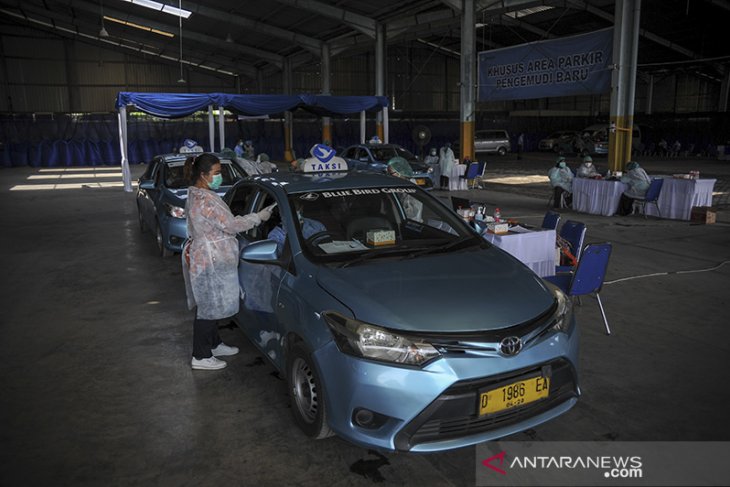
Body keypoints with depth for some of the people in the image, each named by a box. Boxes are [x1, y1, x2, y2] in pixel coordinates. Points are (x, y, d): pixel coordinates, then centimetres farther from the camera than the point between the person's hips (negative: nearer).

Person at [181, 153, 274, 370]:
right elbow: (230, 225, -22)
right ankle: (200, 357, 8)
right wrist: (259, 217, -13)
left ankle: (214, 344, 33)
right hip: (210, 261, -10)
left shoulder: (196, 195, 11)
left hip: (204, 258, 10)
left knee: (211, 305, 19)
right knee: (209, 307, -2)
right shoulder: (205, 199, -23)